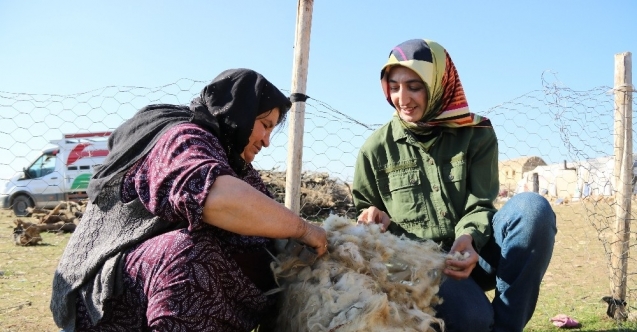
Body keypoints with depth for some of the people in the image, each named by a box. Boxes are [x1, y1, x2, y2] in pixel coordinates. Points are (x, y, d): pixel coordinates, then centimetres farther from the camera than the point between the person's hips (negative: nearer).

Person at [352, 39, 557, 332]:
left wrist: (469, 238, -27)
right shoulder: (376, 147, 3)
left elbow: (481, 205, -4)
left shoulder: (476, 133, 3)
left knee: (532, 206, -28)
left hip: (473, 254, 3)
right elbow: (365, 212, 13)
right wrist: (374, 219, -12)